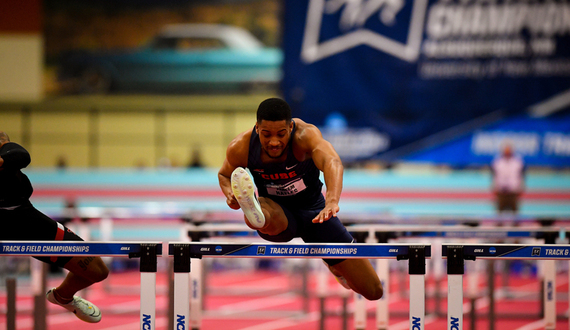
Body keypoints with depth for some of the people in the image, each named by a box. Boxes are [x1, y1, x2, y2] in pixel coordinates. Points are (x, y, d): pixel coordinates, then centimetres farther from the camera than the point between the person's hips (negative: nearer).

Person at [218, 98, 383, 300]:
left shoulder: (305, 135, -30)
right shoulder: (239, 148, -19)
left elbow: (332, 162, -50)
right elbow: (224, 174, 5)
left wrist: (332, 201, -70)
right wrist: (230, 194, -20)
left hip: (314, 210, 0)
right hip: (278, 213, 0)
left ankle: (334, 265, 34)